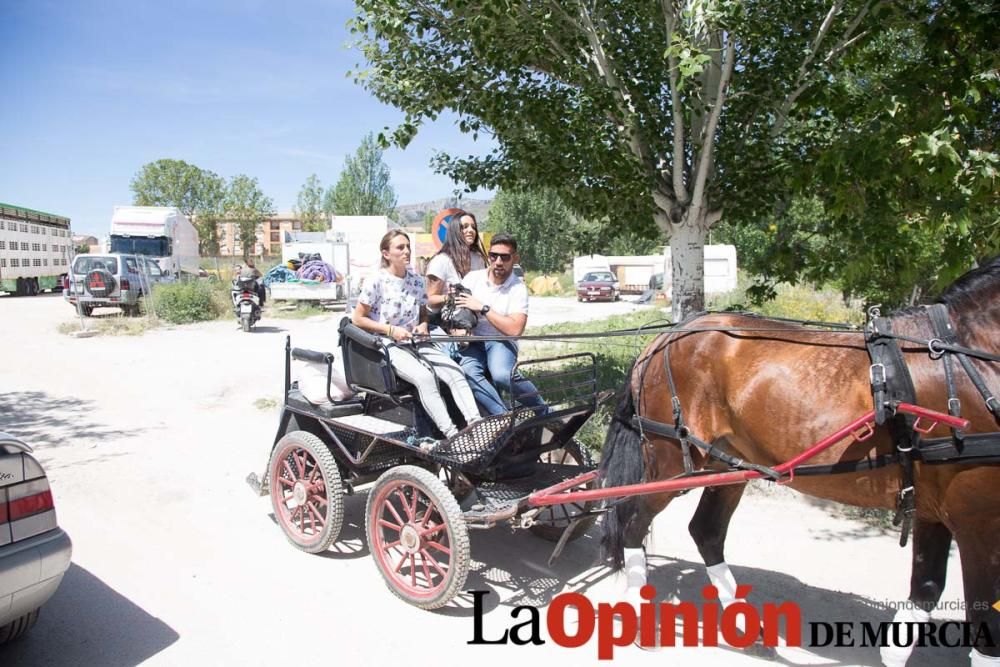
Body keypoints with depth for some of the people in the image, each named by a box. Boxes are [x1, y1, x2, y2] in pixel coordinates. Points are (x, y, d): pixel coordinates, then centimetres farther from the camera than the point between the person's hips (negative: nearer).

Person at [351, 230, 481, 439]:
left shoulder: (417, 281, 10)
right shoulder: (376, 282, -7)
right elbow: (357, 319, -4)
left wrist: (423, 325, -1)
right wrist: (391, 330, -13)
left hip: (417, 342, 6)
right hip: (389, 345, -5)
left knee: (455, 371, -20)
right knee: (424, 377, -33)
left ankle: (476, 424, -29)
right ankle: (451, 434, -34)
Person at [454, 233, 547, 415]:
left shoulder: (519, 288, -3)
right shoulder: (473, 278, 5)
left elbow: (515, 329, -14)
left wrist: (483, 308, -15)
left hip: (500, 341, -2)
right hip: (473, 341, 3)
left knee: (502, 375, -34)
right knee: (468, 372, -32)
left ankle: (542, 410, -8)